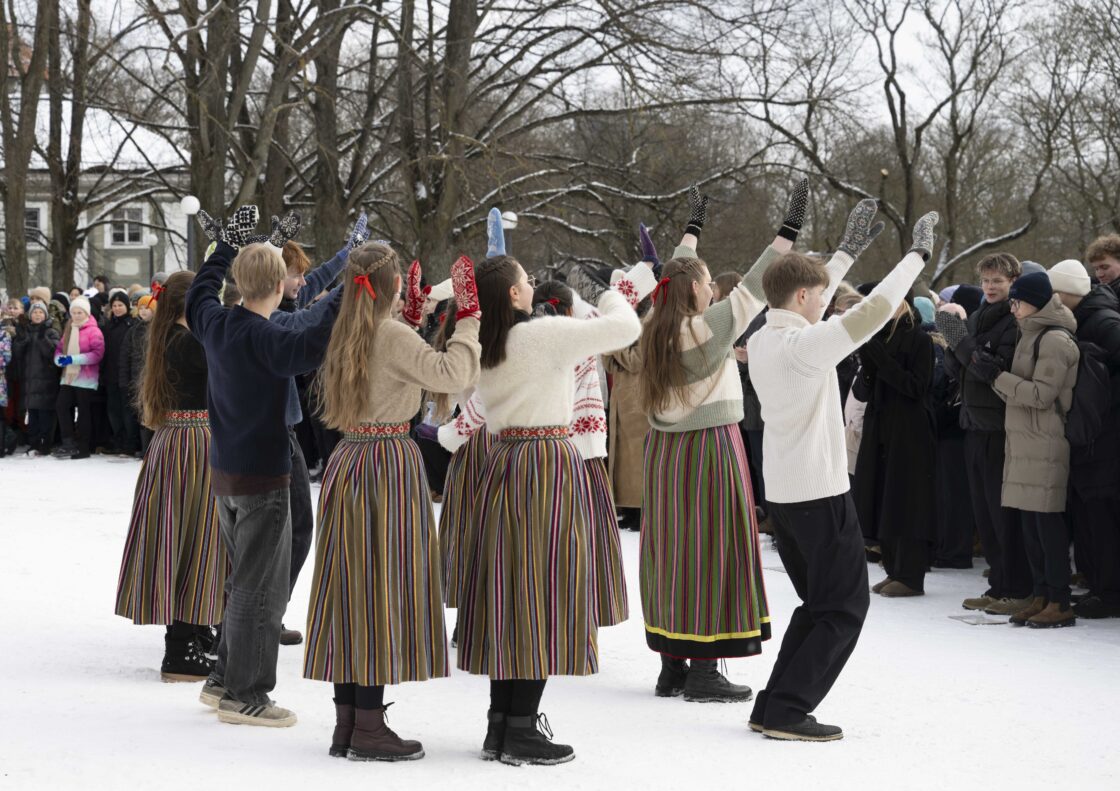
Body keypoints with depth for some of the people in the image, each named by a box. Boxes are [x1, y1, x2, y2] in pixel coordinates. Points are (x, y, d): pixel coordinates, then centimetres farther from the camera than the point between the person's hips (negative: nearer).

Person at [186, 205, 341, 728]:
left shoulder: (216, 323, 2)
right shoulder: (263, 337, -21)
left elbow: (198, 295, 25)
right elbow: (311, 347, -40)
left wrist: (226, 245, 33)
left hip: (225, 472, 9)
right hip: (262, 475, -9)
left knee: (243, 579, 20)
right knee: (261, 586, -1)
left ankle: (224, 679, 26)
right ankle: (244, 695, 4)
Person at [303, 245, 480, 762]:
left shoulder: (344, 335, 10)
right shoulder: (394, 336, -15)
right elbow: (454, 374, -26)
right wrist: (467, 315, -14)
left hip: (347, 463, 8)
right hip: (390, 462, -8)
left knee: (350, 589, 10)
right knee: (383, 588, -4)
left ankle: (346, 721, 14)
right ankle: (369, 728, -2)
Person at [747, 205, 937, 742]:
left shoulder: (761, 340, 6)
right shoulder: (805, 345, -19)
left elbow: (805, 306, 24)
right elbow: (873, 310, -21)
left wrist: (849, 250, 28)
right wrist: (918, 254, -9)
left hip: (781, 492, 9)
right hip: (820, 492, -9)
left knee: (818, 605, 17)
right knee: (845, 607, 0)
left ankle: (774, 707, 13)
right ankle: (788, 710, -5)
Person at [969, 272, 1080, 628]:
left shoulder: (1054, 340, -11)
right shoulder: (1031, 336, 19)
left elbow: (1042, 394, -16)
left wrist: (998, 377, -14)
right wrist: (995, 374, 3)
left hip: (1046, 446, -9)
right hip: (1023, 443, 9)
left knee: (1048, 520, -8)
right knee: (1030, 521, 9)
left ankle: (1060, 602, -5)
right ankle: (1040, 595, 14)